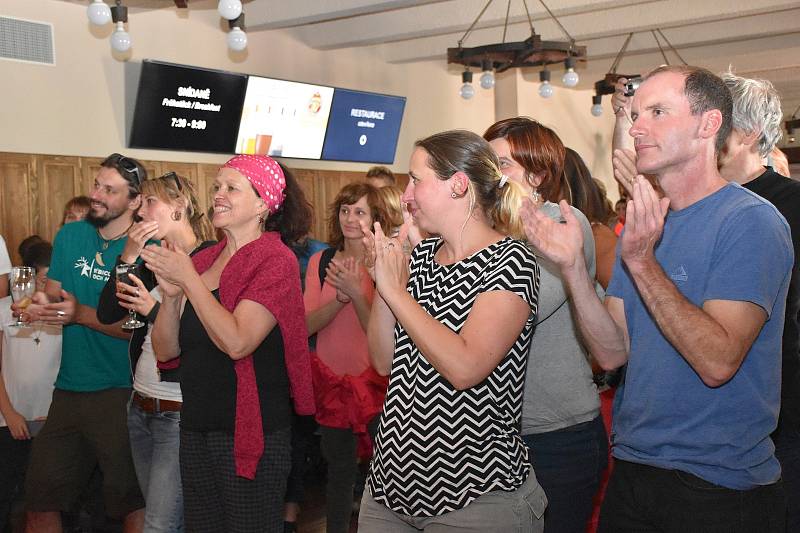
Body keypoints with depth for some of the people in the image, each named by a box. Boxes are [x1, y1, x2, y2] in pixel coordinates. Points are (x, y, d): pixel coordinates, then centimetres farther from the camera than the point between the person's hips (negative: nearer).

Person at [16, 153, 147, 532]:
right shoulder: (70, 236, 7)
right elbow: (53, 295, 12)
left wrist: (81, 314, -24)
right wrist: (41, 304, -11)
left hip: (122, 392, -5)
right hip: (69, 387, 6)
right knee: (40, 500, 14)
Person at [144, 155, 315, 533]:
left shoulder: (276, 260, -10)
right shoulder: (202, 260, 6)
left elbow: (236, 342, -22)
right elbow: (166, 350, 7)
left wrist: (189, 278, -17)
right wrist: (170, 293, -9)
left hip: (251, 432, -6)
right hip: (196, 427, 6)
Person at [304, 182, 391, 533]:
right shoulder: (321, 261, 1)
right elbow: (306, 326, -7)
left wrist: (356, 291, -25)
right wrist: (341, 296, -22)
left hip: (374, 382, -3)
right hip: (332, 382, 3)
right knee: (339, 470, 18)